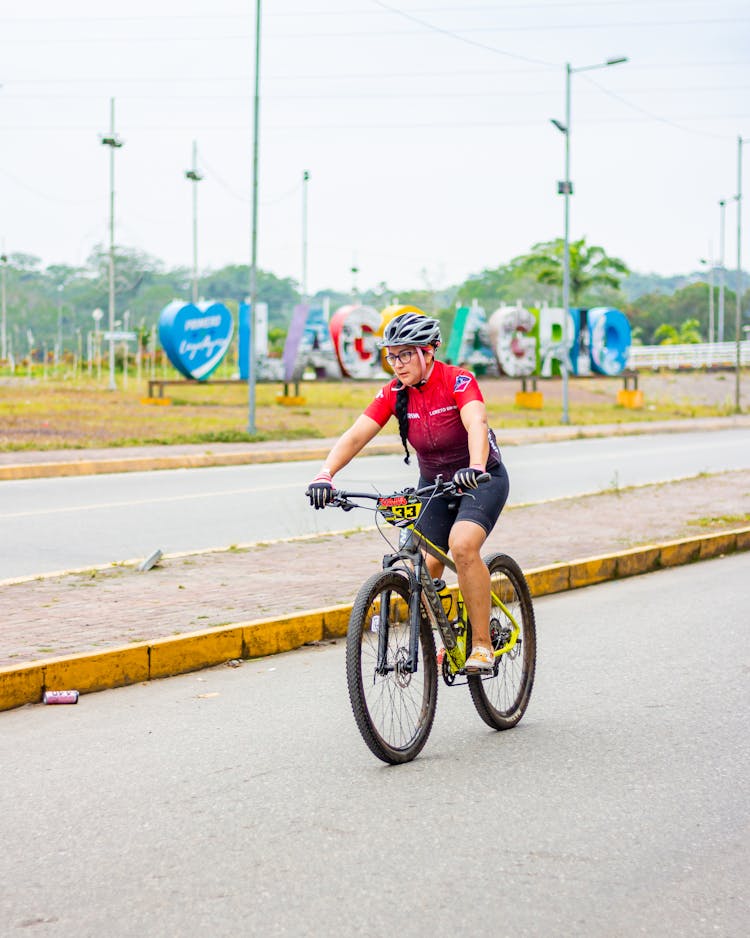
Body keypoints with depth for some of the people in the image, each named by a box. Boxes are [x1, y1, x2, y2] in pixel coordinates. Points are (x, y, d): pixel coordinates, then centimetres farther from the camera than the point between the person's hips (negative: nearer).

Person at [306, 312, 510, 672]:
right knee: (425, 565, -10)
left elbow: (477, 425, -39)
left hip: (481, 480, -5)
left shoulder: (457, 381, -21)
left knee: (462, 545, -29)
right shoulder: (394, 393, -9)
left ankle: (483, 644, -21)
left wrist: (475, 468, -59)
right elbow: (355, 435, -18)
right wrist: (325, 475, -35)